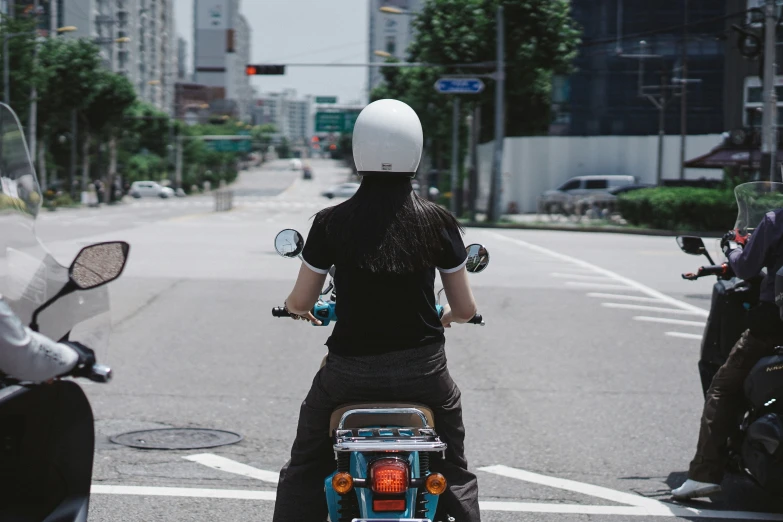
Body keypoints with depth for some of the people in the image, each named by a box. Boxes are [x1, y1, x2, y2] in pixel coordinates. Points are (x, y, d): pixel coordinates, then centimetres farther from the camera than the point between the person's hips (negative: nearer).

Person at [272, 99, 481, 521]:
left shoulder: (331, 222, -9)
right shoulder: (438, 222, -6)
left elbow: (300, 303, -1)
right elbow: (465, 309, -1)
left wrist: (294, 307, 23)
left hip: (349, 370, 0)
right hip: (423, 368, 1)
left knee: (304, 469, 21)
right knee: (454, 471, 22)